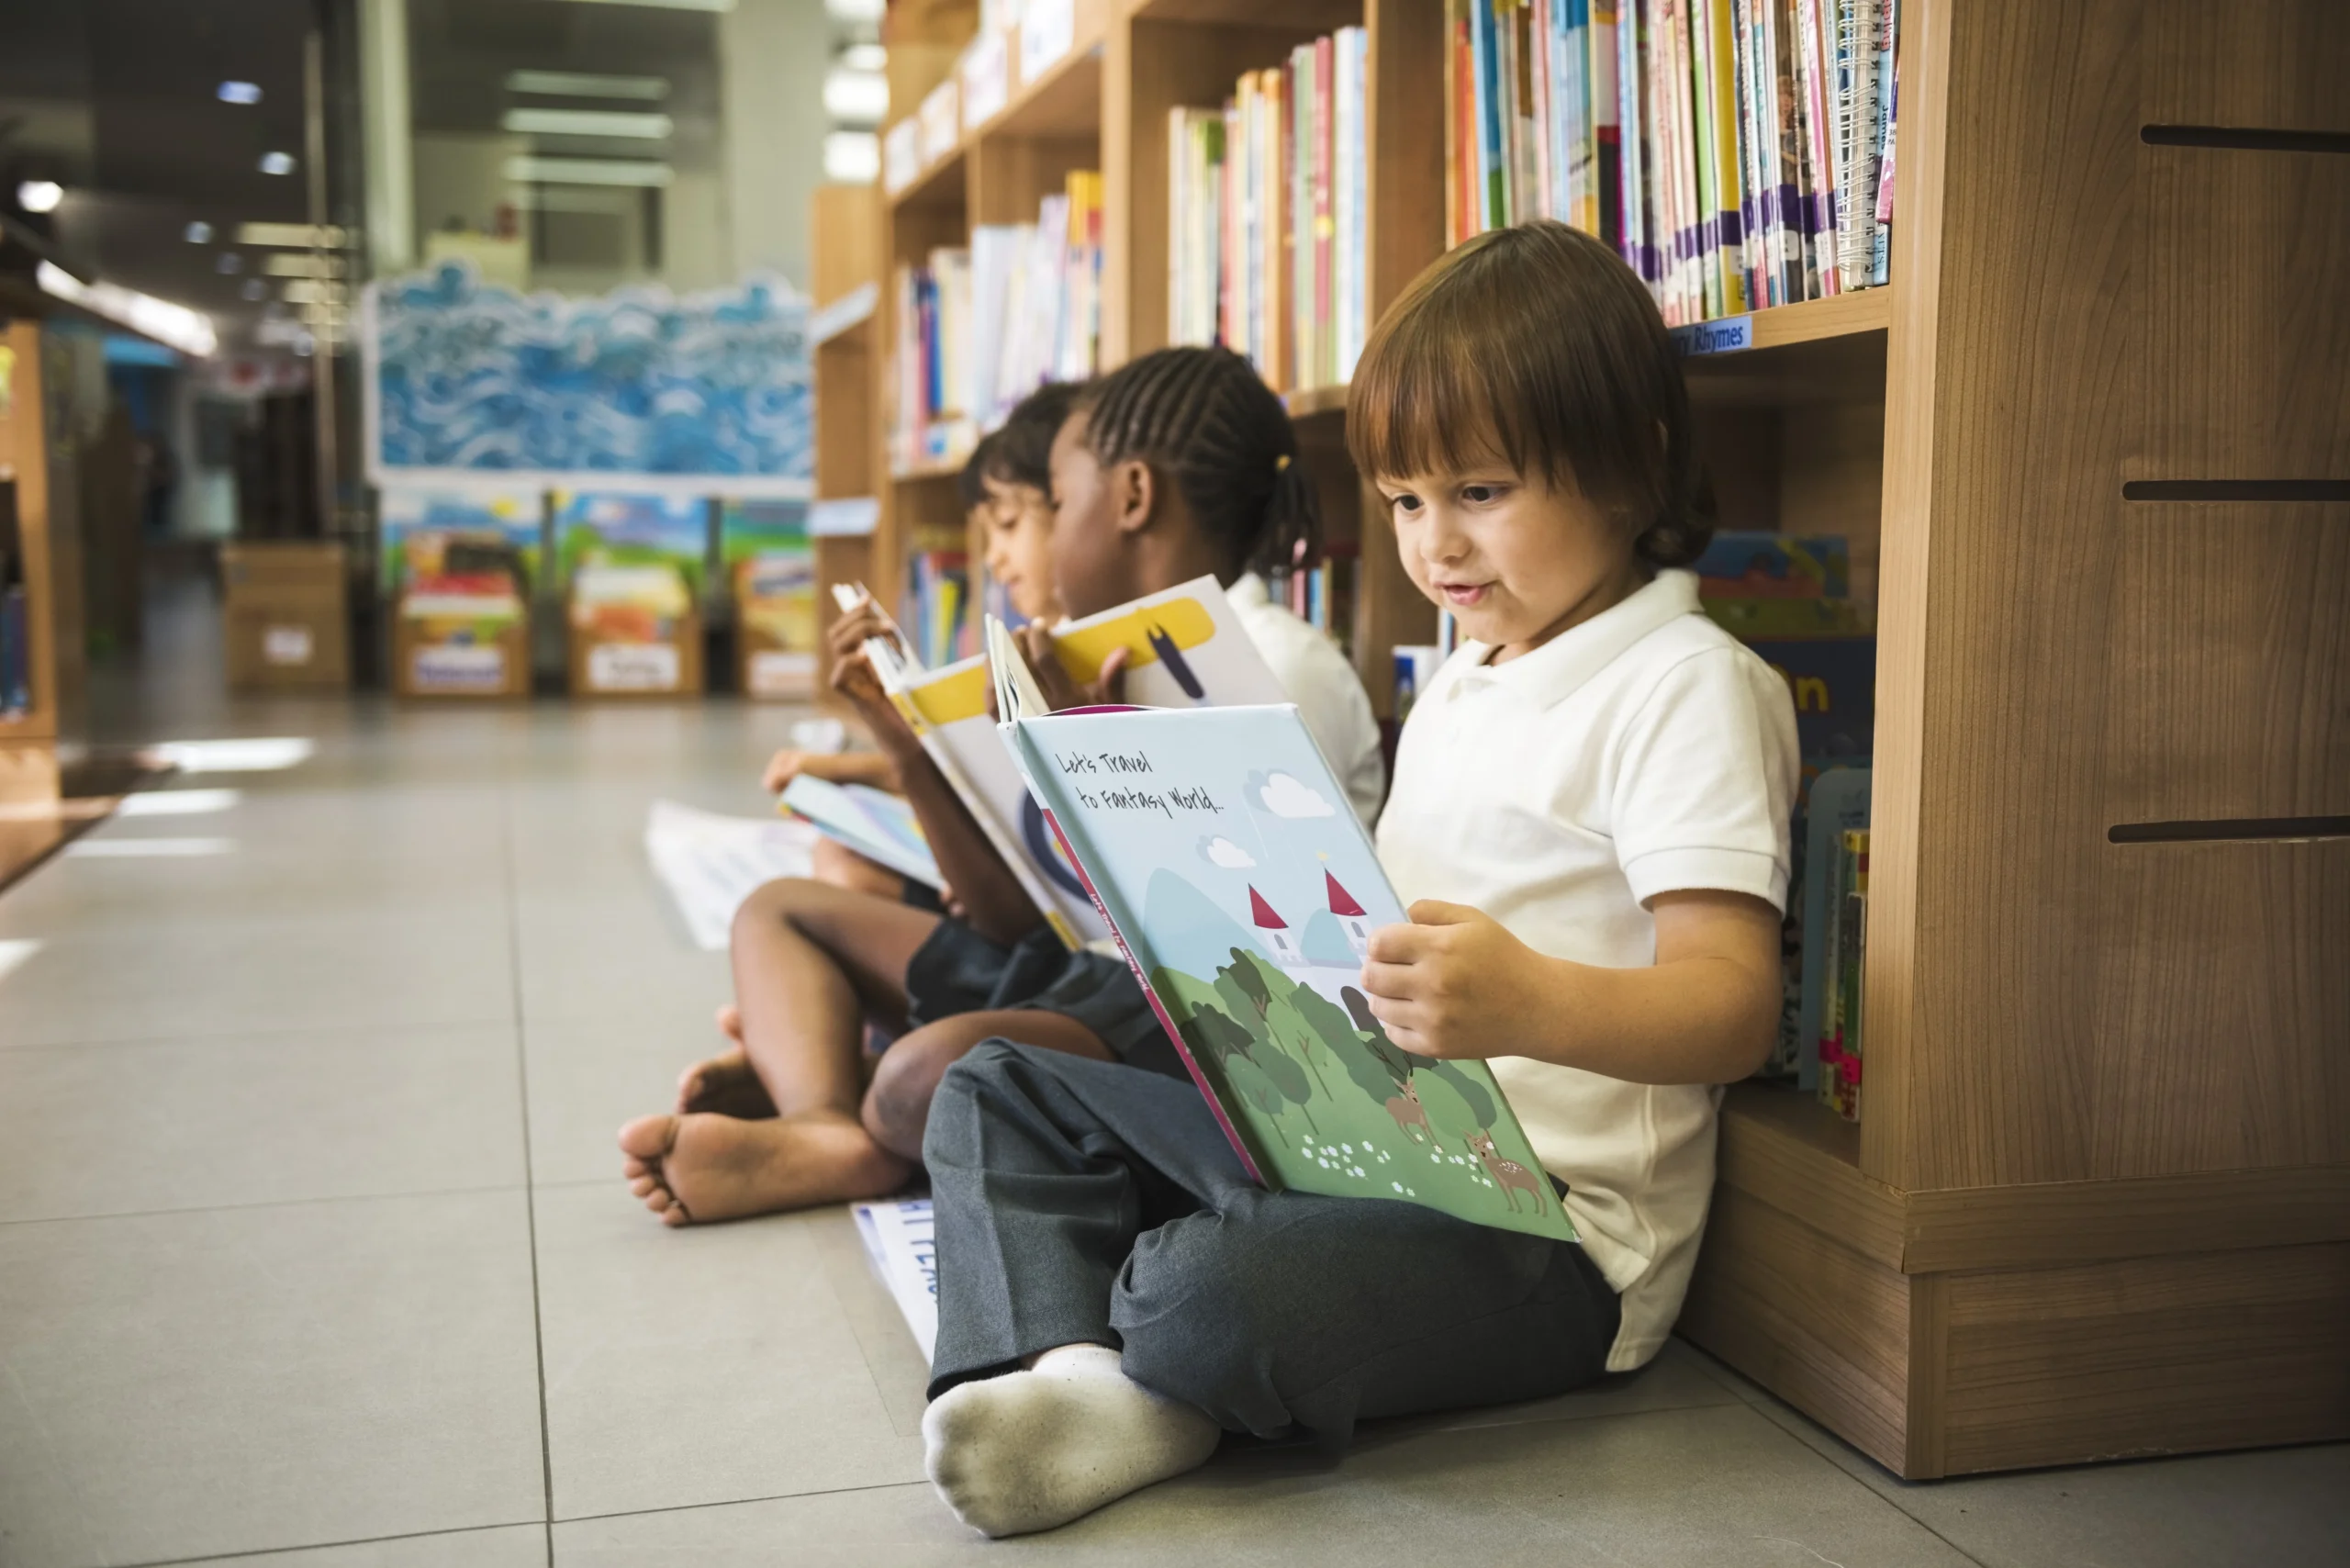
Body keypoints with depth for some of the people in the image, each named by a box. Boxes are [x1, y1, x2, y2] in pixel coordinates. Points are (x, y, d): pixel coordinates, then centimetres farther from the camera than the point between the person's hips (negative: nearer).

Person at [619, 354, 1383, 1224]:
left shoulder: (1280, 668, -12)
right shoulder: (1125, 665, 15)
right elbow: (1017, 916, 11)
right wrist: (907, 737, 6)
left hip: (1206, 1021, -10)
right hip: (1067, 965, 10)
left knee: (929, 1073, -37)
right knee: (779, 906, 13)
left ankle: (796, 1065, -3)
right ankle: (826, 1123, -15)